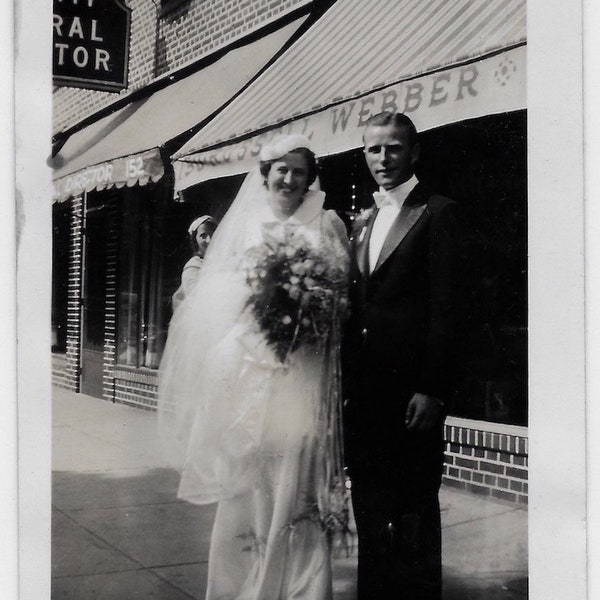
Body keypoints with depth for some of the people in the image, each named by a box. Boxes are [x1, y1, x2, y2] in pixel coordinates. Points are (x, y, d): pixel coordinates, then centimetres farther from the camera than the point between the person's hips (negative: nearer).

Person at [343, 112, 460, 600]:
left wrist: (432, 390, -16)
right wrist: (347, 383, 11)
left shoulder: (437, 213, -3)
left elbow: (445, 308, -10)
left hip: (412, 389, -6)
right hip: (364, 390, 7)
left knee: (414, 512, 3)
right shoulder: (361, 223, 17)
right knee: (370, 510, 13)